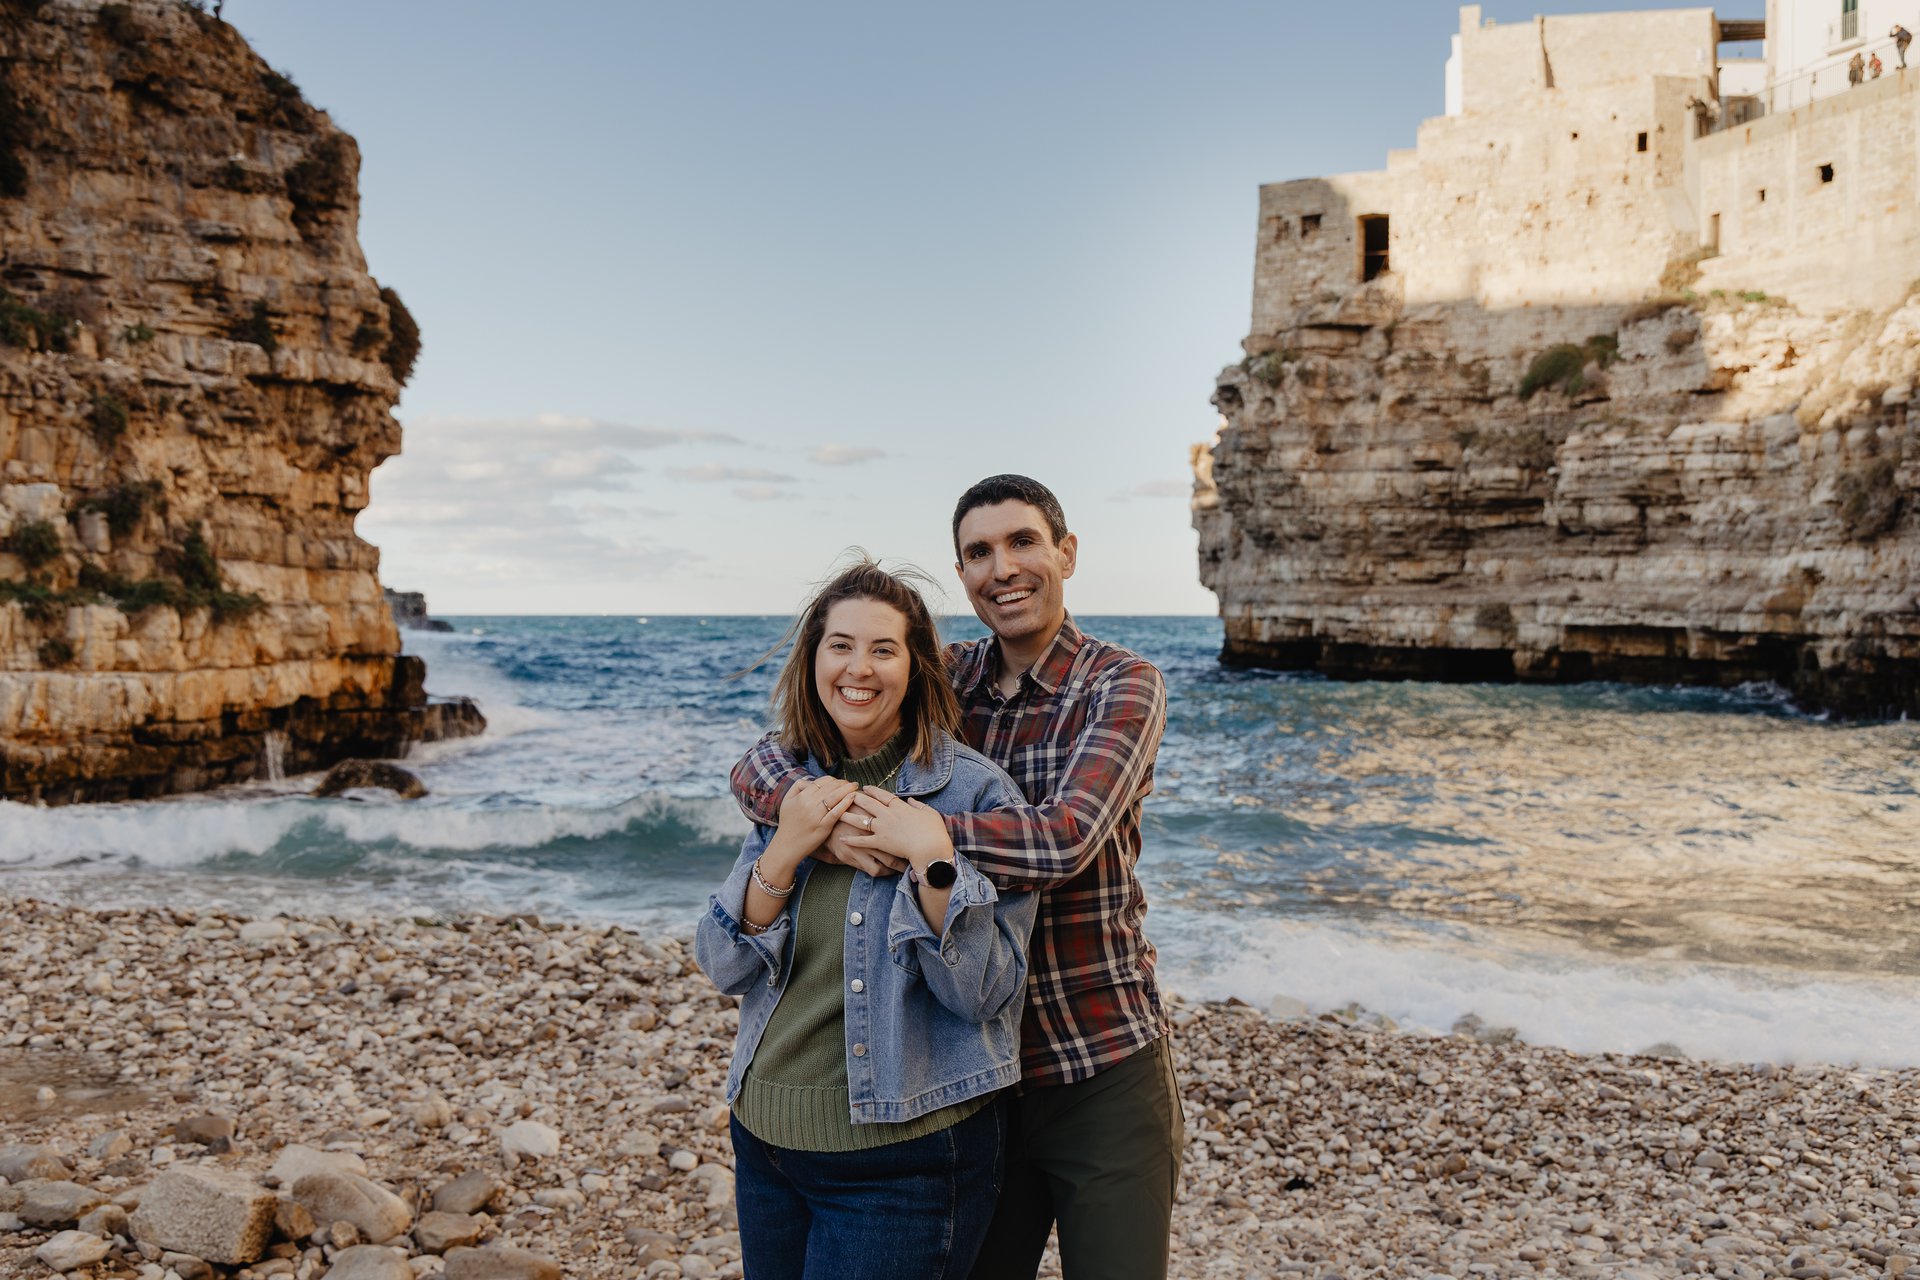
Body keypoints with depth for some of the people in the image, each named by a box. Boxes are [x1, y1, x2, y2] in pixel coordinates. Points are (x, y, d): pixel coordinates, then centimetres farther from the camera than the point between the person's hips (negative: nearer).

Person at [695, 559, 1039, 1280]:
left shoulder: (977, 794, -12)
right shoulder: (788, 786, 3)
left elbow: (986, 993, -15)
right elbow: (724, 970, -2)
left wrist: (931, 861, -27)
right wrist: (782, 853, -16)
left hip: (908, 1156, -5)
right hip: (766, 1135, 5)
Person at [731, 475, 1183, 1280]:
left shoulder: (1121, 687, -9)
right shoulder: (945, 682, 2)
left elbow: (1065, 842, -26)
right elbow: (760, 766, -4)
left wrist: (918, 831, -29)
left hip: (1104, 1072, -4)